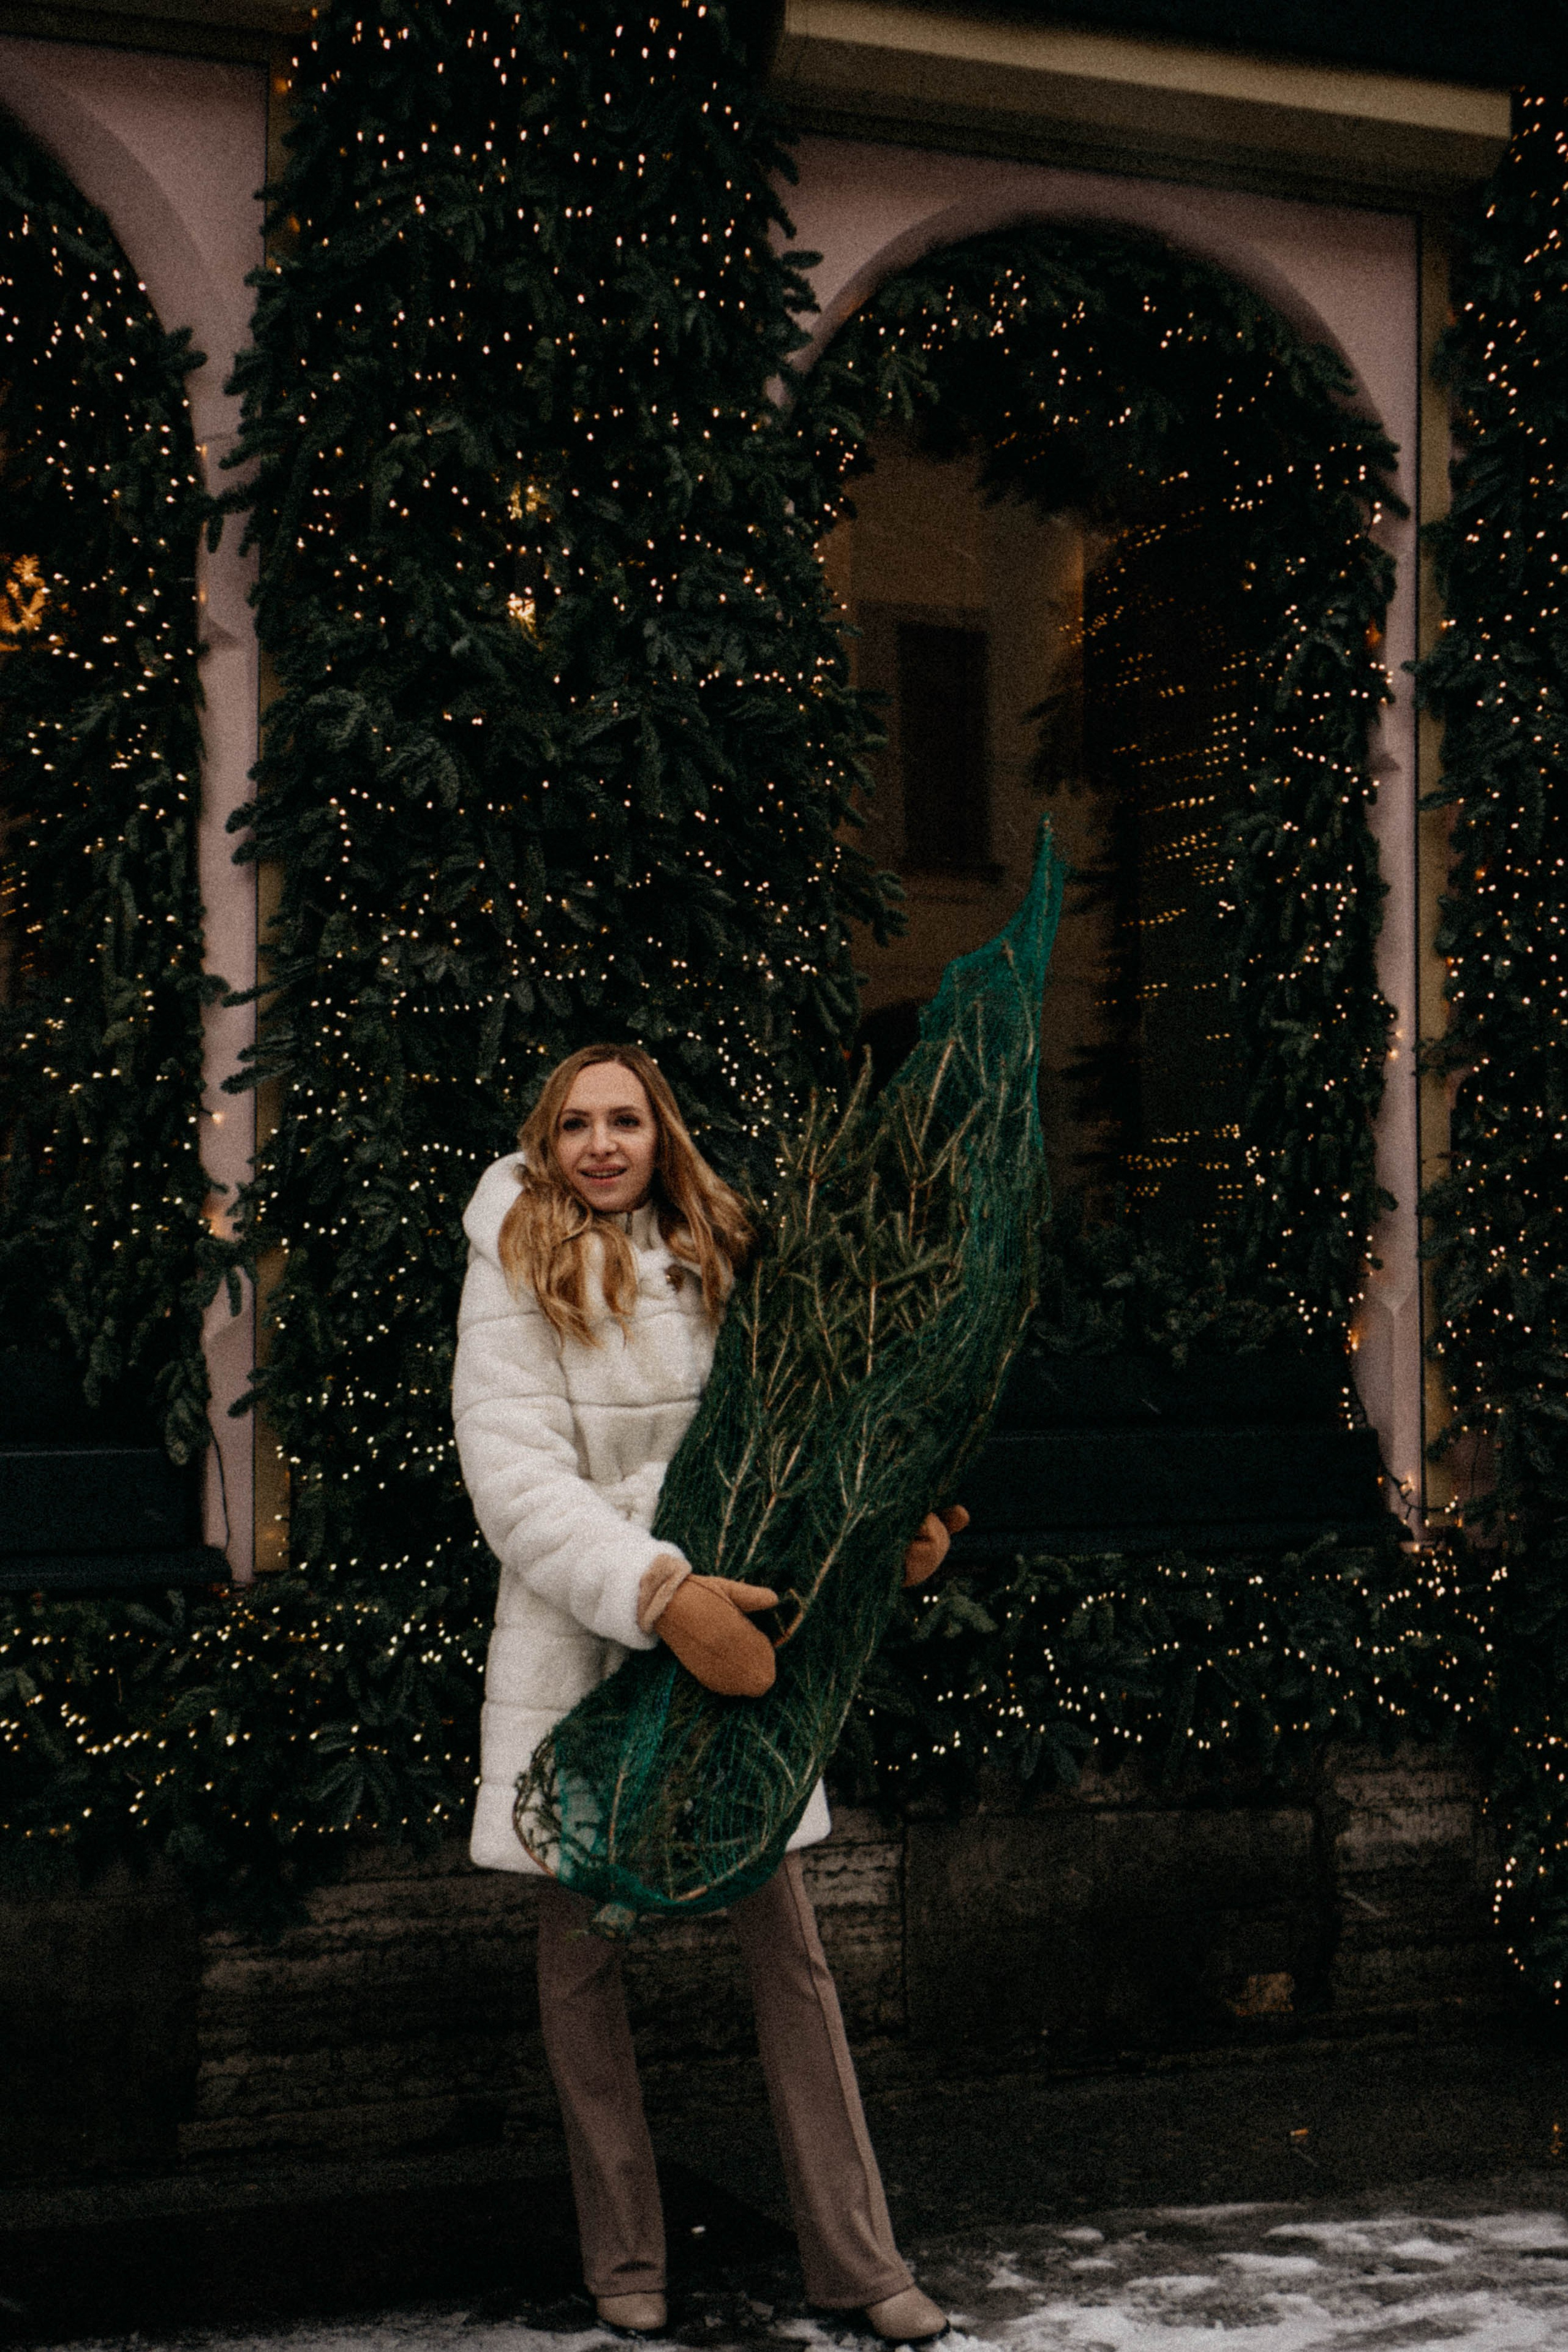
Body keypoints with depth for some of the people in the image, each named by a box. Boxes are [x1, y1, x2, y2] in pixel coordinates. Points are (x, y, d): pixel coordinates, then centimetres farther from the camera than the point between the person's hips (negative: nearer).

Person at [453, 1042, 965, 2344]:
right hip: (578, 1657, -3)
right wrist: (658, 1594, -28)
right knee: (582, 1965, 8)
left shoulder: (717, 1264, 9)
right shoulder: (518, 1277, -5)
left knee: (789, 1948, 3)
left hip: (734, 1643, 3)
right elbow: (517, 1479, -15)